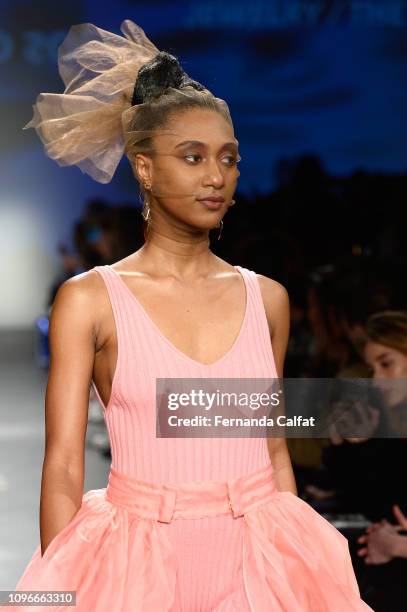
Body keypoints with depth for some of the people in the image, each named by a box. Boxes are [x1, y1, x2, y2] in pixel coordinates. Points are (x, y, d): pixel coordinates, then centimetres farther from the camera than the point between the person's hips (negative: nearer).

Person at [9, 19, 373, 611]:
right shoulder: (89, 300, -4)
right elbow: (63, 466, -6)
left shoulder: (266, 297, 5)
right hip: (138, 561, -3)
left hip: (257, 561, 3)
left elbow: (274, 449, 10)